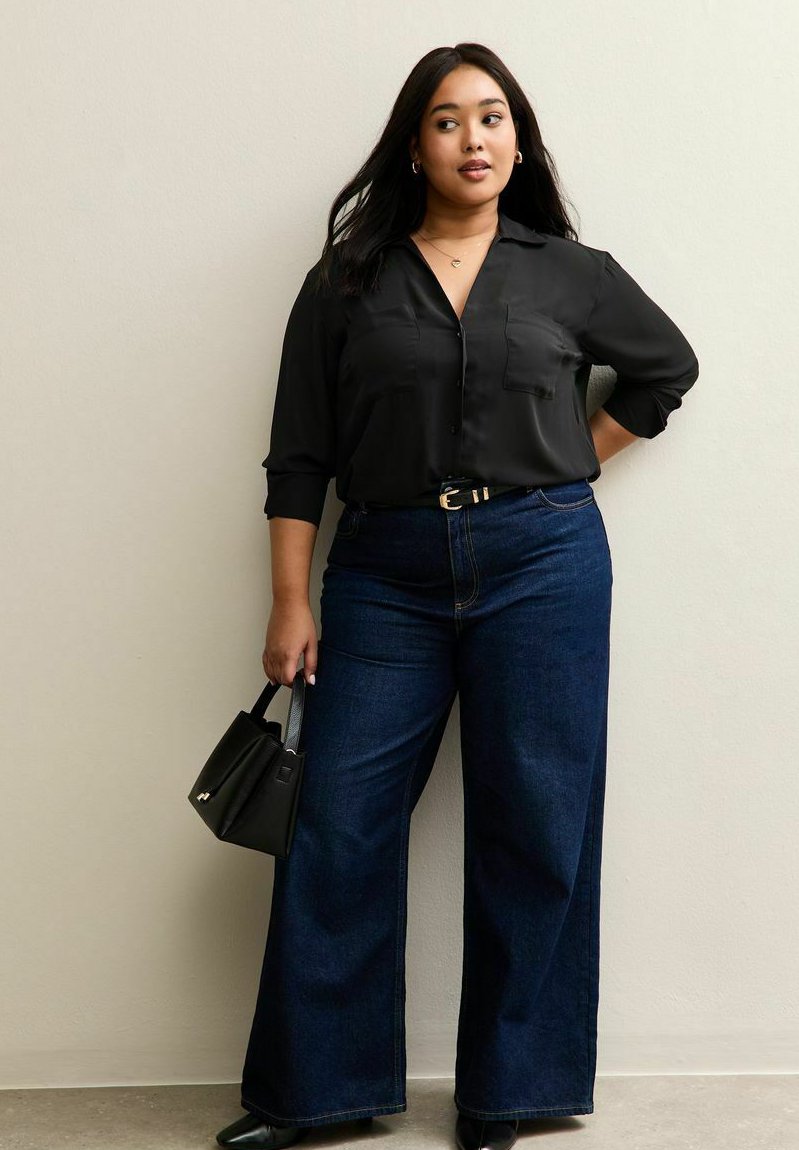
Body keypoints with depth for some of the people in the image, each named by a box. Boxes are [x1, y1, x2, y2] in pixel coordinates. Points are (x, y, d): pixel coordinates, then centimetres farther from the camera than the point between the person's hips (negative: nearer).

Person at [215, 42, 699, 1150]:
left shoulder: (569, 272, 7)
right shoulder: (348, 281, 5)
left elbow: (667, 366, 22)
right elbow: (299, 455, 5)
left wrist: (565, 469, 11)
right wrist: (292, 602, -1)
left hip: (542, 562, 0)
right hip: (386, 571, 0)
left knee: (534, 829, 3)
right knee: (337, 825, -1)